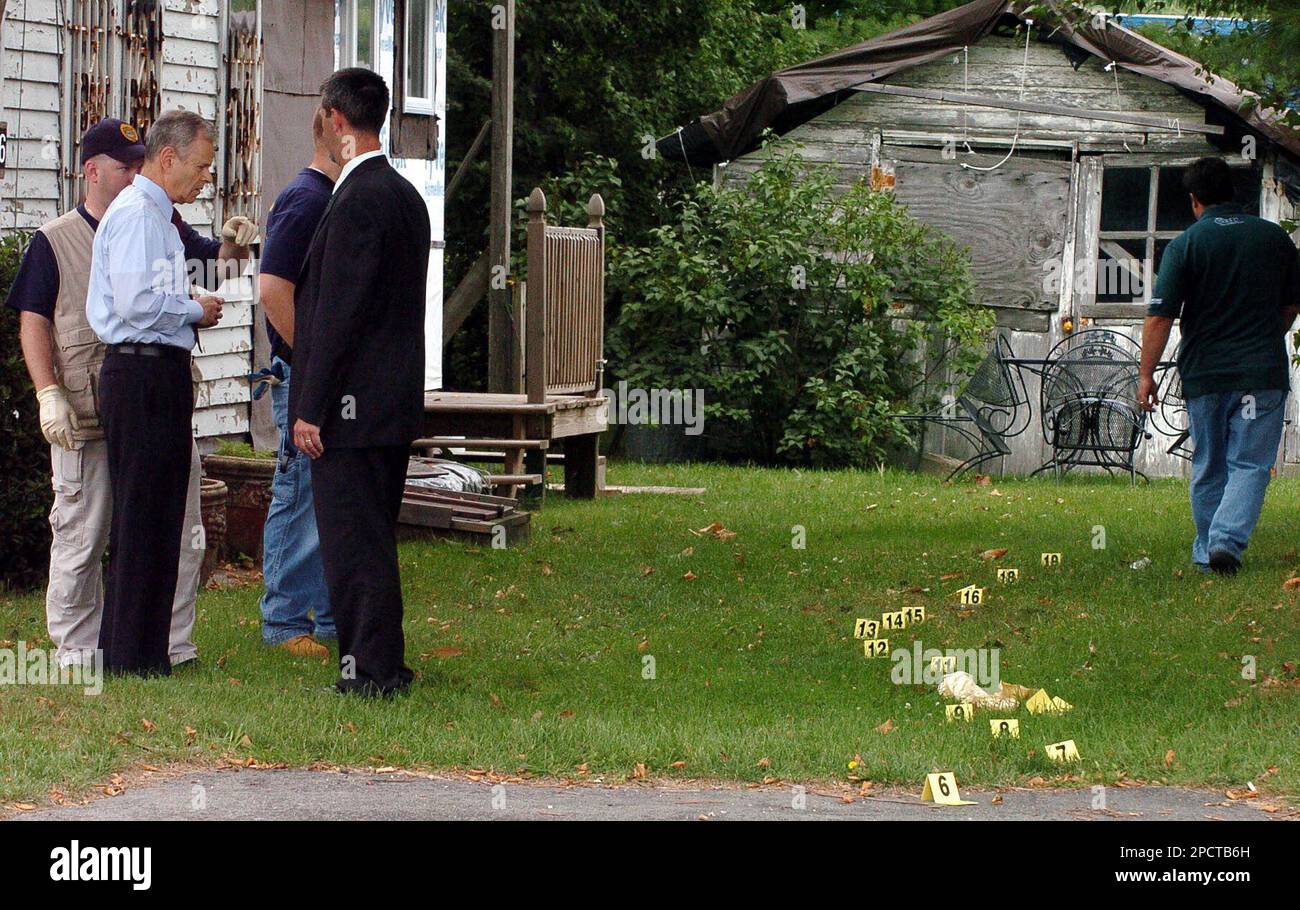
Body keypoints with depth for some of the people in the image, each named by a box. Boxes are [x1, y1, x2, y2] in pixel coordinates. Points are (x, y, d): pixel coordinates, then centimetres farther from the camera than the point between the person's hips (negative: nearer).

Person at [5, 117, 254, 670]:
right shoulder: (54, 242, 2)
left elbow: (212, 260, 16)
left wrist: (231, 245, -9)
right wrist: (49, 394, -12)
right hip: (86, 417, -3)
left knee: (179, 535, 4)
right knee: (81, 538, 3)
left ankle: (173, 644, 13)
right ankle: (76, 648, 13)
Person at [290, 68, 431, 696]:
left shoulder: (358, 200, -17)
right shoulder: (404, 194, 14)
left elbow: (337, 312, -19)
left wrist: (310, 408, -17)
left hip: (352, 408, -10)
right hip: (395, 404, 10)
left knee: (352, 541, -5)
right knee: (373, 539, 16)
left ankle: (369, 670, -3)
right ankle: (384, 666, 21)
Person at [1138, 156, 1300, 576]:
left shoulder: (1185, 245, -5)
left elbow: (1160, 317, -9)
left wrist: (1146, 374, -3)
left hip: (1204, 372, 0)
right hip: (1263, 374, 0)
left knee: (1208, 469, 12)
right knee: (1250, 464, 1)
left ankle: (1206, 554, 18)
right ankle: (1228, 539, -19)